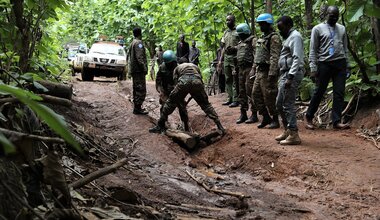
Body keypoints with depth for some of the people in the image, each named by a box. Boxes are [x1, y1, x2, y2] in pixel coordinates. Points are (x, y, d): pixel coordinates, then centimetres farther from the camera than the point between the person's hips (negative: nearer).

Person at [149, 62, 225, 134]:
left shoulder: (177, 68, 35)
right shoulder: (195, 66, 41)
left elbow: (176, 83, 27)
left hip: (183, 81, -2)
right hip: (196, 82, 2)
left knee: (170, 103, 15)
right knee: (206, 105, 17)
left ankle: (160, 126, 18)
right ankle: (220, 127, 10)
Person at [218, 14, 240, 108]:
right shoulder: (226, 32, 17)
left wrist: (234, 49, -23)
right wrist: (220, 60, 16)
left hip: (235, 58, -7)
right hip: (226, 58, 7)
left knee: (235, 80, -6)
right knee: (228, 79, 9)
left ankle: (235, 100, -3)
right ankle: (230, 98, 16)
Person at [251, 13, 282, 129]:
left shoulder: (274, 38, -12)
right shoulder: (261, 38, 17)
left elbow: (275, 57, -20)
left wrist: (272, 73, -26)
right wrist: (253, 69, 19)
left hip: (267, 72, -9)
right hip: (260, 71, 9)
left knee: (269, 96, -4)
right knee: (256, 94, 9)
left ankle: (275, 120, 8)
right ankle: (266, 117, 19)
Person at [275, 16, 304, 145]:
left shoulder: (295, 37, -10)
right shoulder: (288, 37, 21)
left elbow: (297, 59, -19)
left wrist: (290, 77, -25)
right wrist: (285, 76, 17)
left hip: (292, 74, -10)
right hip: (285, 74, 10)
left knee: (288, 105, -9)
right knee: (279, 104, 15)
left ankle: (294, 135, -4)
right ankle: (287, 130, 25)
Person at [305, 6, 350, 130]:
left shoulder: (342, 29, 15)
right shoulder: (318, 29, 3)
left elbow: (345, 49, 19)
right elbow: (313, 50, -1)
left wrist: (347, 67, 13)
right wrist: (313, 68, -9)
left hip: (340, 64, 4)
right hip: (324, 64, -3)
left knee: (339, 93, -1)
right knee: (319, 92, 1)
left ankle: (336, 121, 2)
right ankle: (309, 118, 15)